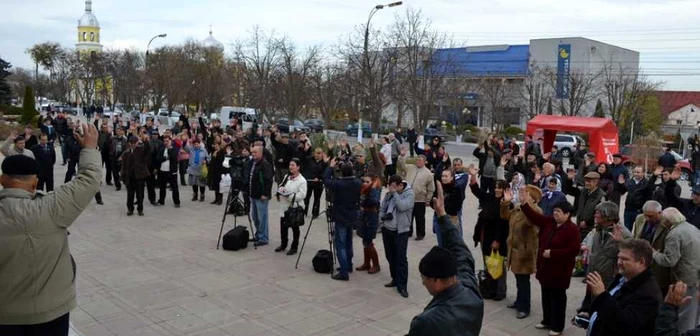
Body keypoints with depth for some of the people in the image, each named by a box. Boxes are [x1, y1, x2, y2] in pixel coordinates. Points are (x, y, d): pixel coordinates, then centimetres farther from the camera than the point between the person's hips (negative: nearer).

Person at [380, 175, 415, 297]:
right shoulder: (389, 194, 6)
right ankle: (395, 279, 30)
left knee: (401, 258, -6)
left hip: (401, 231, -6)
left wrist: (394, 193, -20)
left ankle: (402, 286, -3)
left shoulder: (409, 194, -10)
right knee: (390, 256, 14)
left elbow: (402, 207, -26)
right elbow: (381, 209, 14)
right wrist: (383, 216, -4)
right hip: (387, 229, 6)